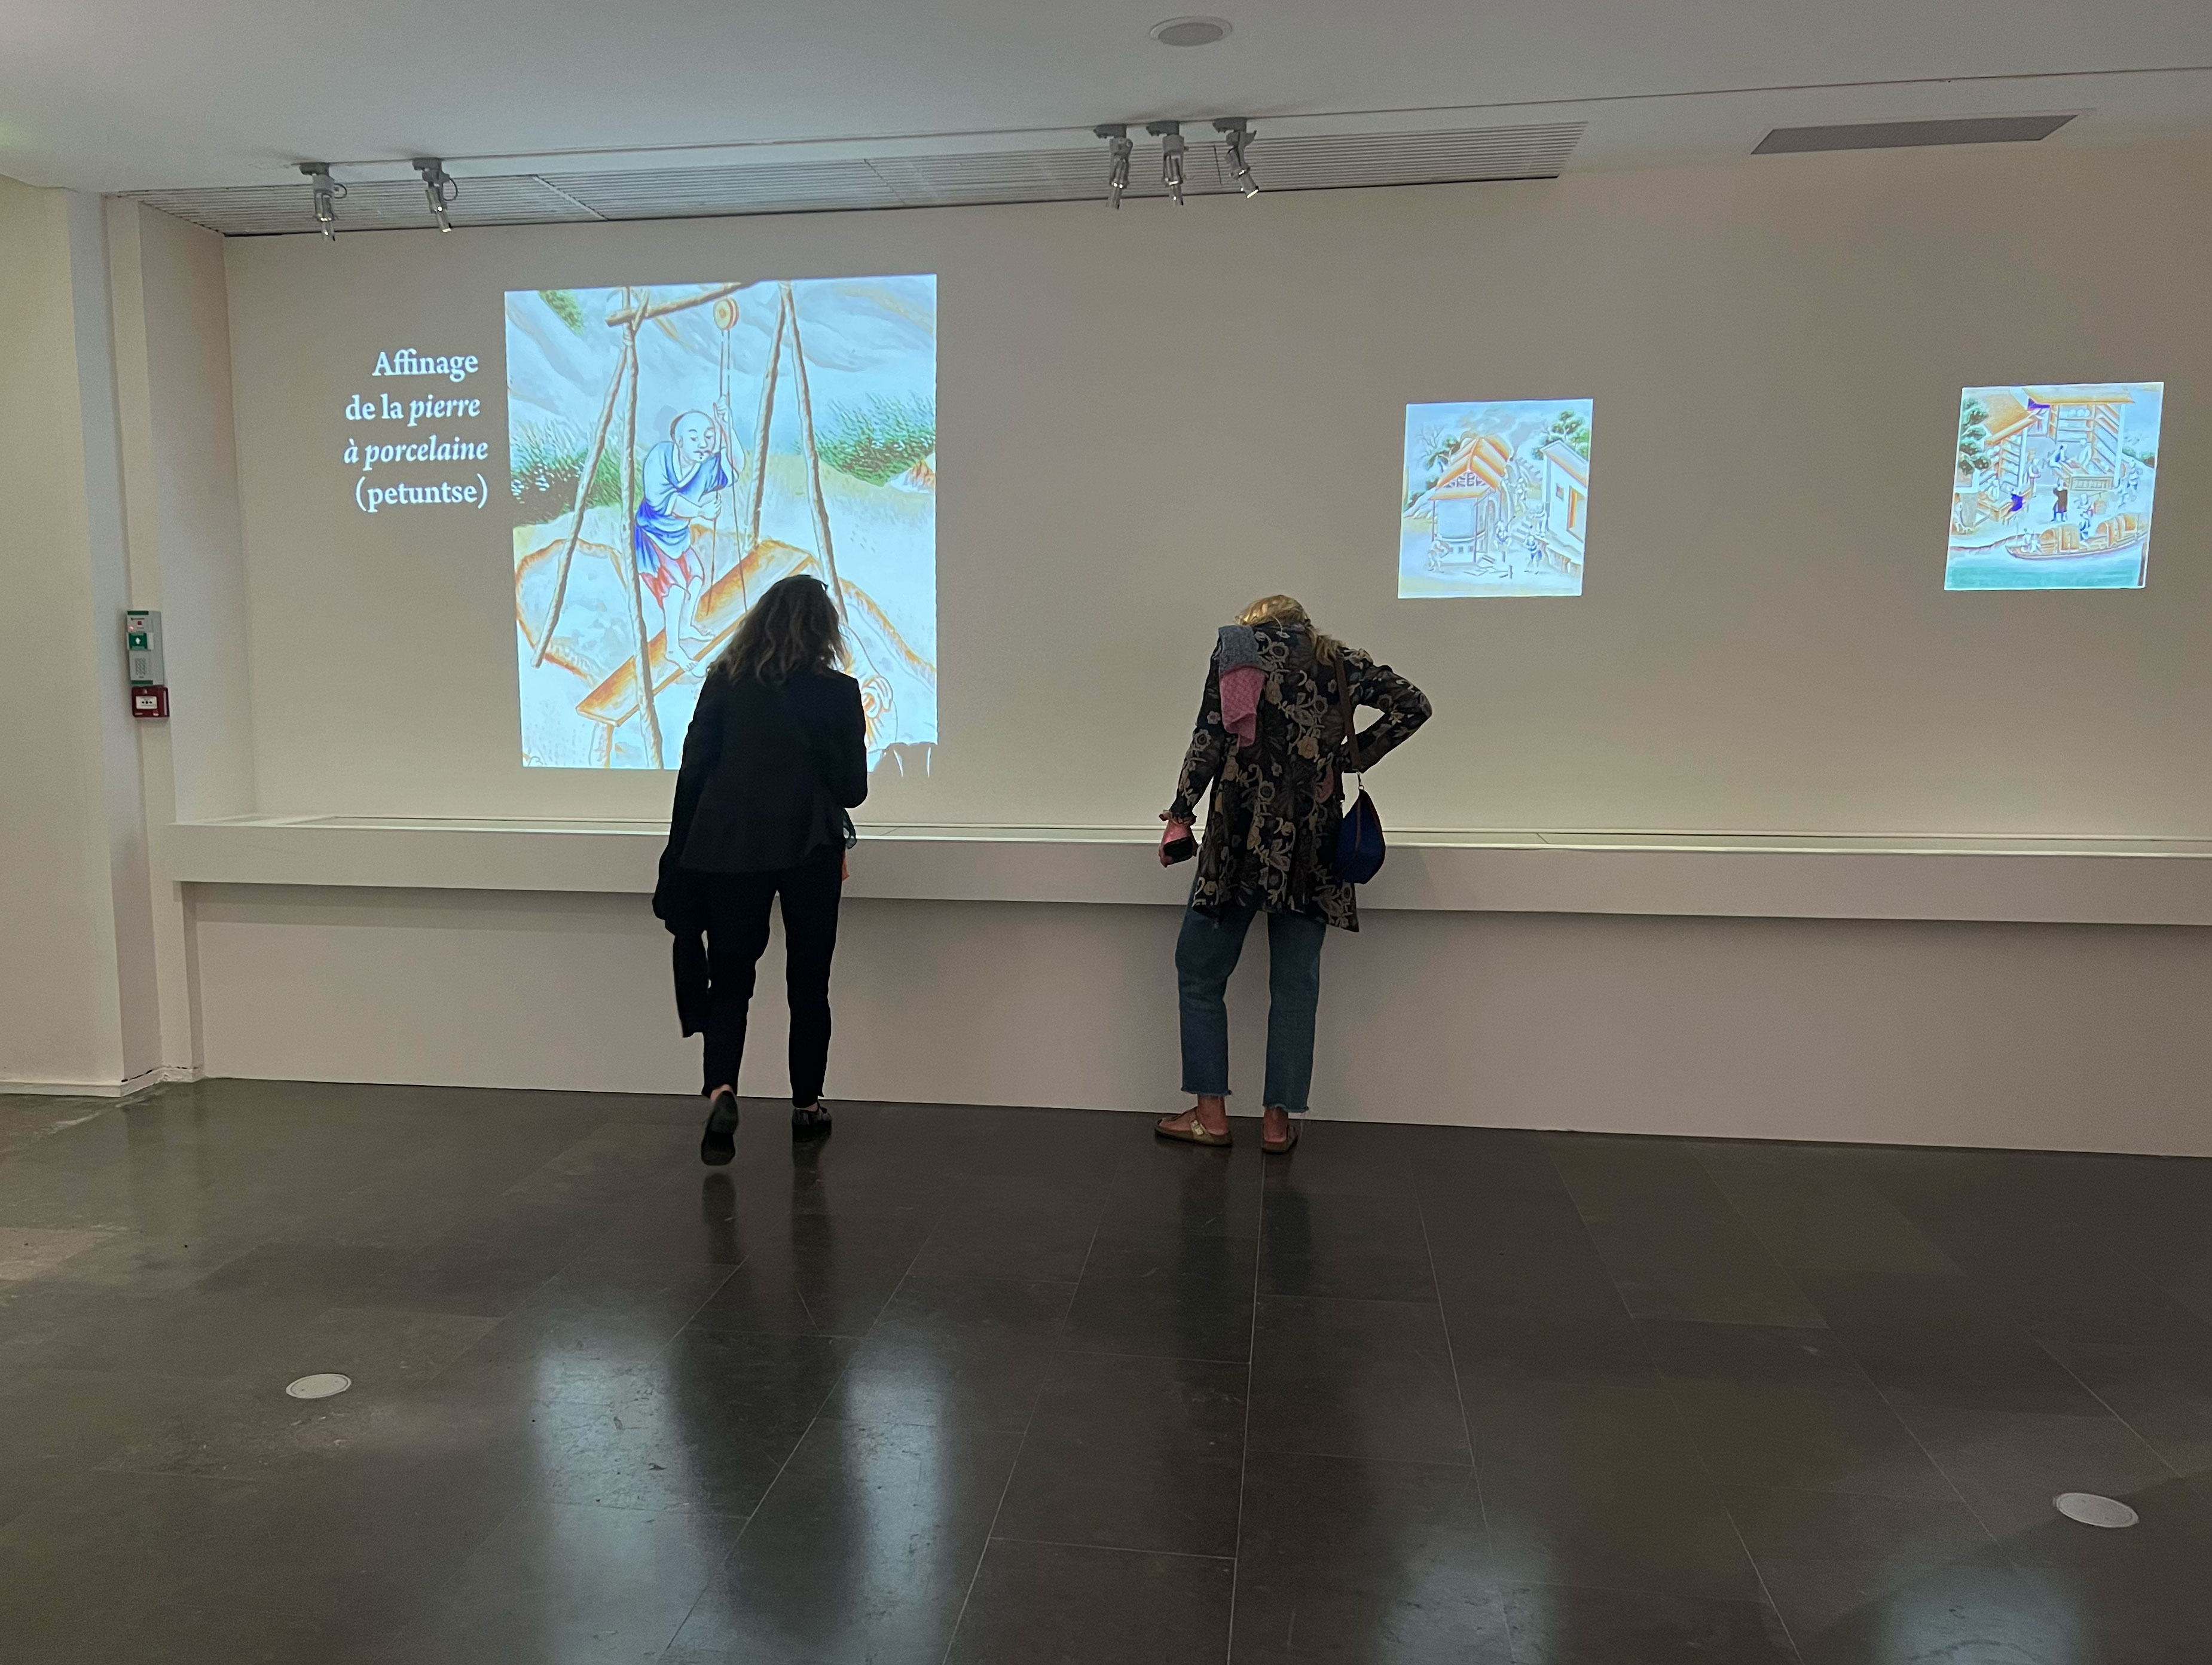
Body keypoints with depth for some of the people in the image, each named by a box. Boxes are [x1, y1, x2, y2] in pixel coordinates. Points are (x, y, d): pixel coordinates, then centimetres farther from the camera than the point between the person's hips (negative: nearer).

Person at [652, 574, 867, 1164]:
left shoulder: (724, 682, 1)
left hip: (729, 845, 1)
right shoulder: (838, 692, -4)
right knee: (808, 981, 12)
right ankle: (807, 1103, 20)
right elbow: (853, 787, -1)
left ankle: (721, 1089, -13)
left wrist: (682, 853, 9)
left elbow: (693, 772, 1)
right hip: (808, 849, -1)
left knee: (730, 978, 8)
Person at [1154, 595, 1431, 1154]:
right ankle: (1278, 1119, 13)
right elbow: (1412, 705, 7)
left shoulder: (1234, 645, 5)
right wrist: (1353, 755, 11)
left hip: (1242, 835, -2)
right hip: (1310, 842, 3)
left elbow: (1211, 736, -4)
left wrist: (1181, 813, -2)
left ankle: (1211, 1113, 11)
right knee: (1295, 982, 10)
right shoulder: (1339, 661, 13)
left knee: (1200, 970, 10)